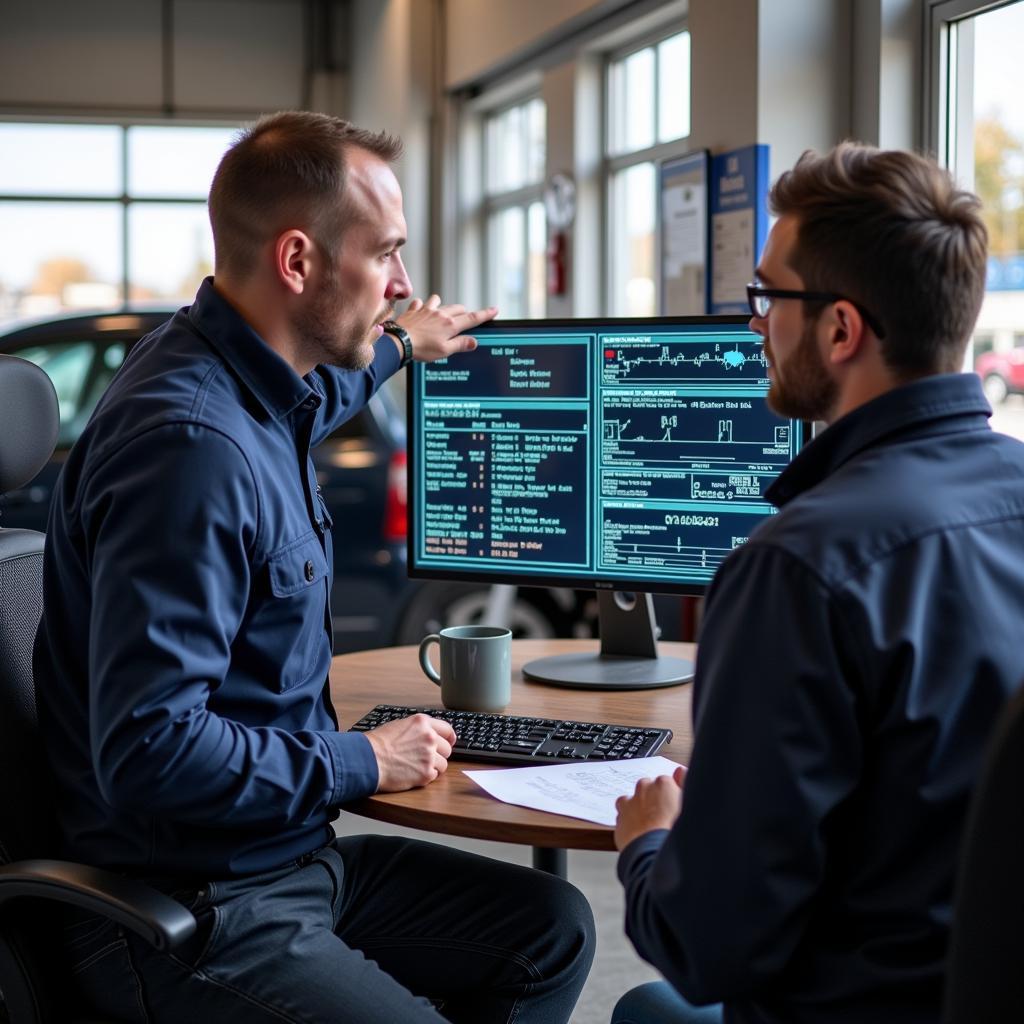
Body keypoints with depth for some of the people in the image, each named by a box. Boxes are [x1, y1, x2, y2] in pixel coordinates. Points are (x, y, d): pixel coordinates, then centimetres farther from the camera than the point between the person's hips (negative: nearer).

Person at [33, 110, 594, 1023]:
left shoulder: (249, 378, 5)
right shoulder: (190, 446, -27)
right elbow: (148, 752, -30)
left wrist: (396, 348, 44)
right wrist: (361, 763, -18)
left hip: (291, 858, 10)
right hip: (190, 915, -10)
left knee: (552, 927, 11)